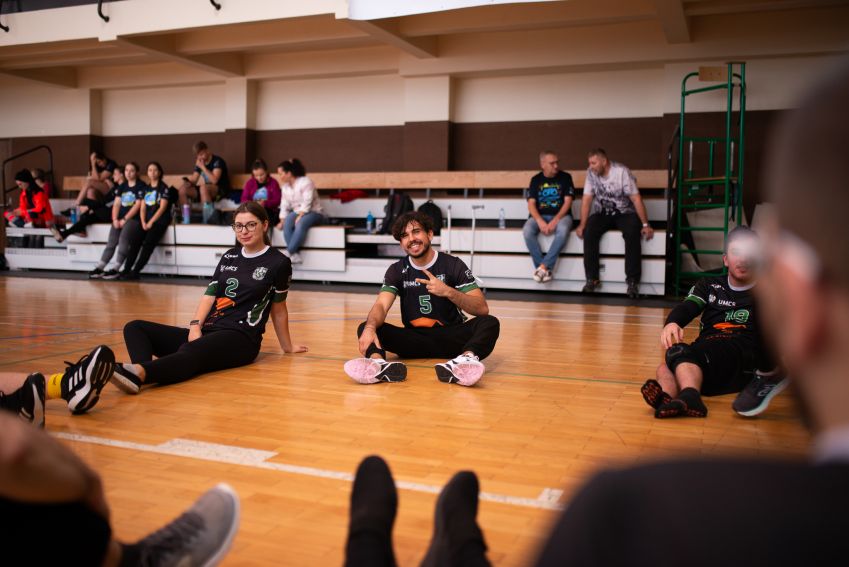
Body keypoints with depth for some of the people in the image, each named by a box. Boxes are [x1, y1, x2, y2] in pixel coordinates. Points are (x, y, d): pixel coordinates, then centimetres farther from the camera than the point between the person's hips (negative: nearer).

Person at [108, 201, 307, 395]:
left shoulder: (278, 263, 1)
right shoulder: (229, 257, 17)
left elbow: (278, 310, 10)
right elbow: (210, 295, 10)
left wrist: (288, 346, 17)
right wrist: (195, 326, -7)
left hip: (241, 338, -6)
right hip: (208, 332, 7)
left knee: (192, 352, -39)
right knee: (135, 328, -11)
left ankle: (138, 373, -65)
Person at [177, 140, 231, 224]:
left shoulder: (217, 161, -12)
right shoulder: (199, 163, 9)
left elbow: (214, 180, -24)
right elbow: (194, 179, 10)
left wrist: (203, 167, -21)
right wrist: (187, 181, -13)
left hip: (221, 191, -7)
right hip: (205, 190, 7)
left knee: (203, 187, -38)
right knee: (183, 189, -10)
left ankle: (208, 219, -39)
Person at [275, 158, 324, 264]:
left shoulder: (306, 182, -13)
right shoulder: (285, 187, 10)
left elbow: (307, 203, -20)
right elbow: (284, 206, 7)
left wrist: (299, 217, -27)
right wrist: (282, 221, -6)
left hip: (313, 212, -6)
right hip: (297, 212, 6)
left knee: (301, 224, -38)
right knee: (287, 223, -28)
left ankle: (288, 253, -37)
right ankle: (295, 255, -34)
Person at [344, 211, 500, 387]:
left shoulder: (453, 265, -4)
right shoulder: (396, 271, 3)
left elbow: (482, 308, -11)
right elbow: (381, 306, -13)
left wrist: (448, 292, -26)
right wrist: (370, 328, -36)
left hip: (451, 337, -1)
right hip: (415, 340, 2)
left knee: (489, 323, -29)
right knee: (365, 328, -20)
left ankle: (467, 359, -60)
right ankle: (378, 363, -52)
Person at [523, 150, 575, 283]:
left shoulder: (565, 177, 1)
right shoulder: (536, 180, 6)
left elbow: (567, 202, -5)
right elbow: (531, 204, -1)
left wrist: (555, 220, -20)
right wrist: (540, 221, -20)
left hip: (560, 215, -1)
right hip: (540, 216, 2)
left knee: (563, 231, -37)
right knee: (527, 231, -31)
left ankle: (543, 267, -30)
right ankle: (545, 269, -23)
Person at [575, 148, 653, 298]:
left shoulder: (622, 172, -16)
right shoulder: (591, 173, -4)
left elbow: (636, 199, -17)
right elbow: (587, 200, -4)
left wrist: (645, 225, -21)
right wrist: (582, 224, -14)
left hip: (624, 213, -3)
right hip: (602, 214, 3)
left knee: (632, 233, -33)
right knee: (589, 232, -27)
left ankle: (632, 280, -26)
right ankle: (592, 278, -19)